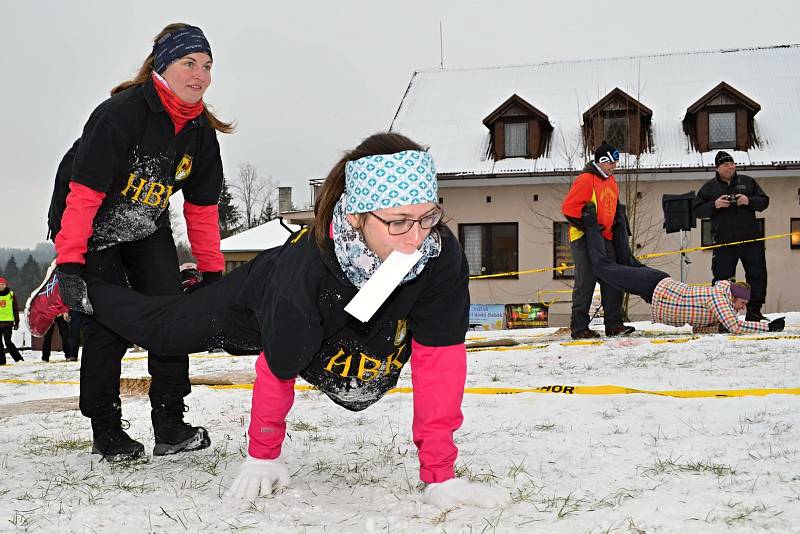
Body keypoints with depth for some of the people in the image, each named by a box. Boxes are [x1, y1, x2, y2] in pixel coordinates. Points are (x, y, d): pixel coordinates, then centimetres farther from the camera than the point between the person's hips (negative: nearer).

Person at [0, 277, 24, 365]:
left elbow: (16, 309, 7)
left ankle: (19, 359, -5)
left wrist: (16, 322, 4)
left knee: (7, 341, -10)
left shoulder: (11, 295, 4)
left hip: (8, 322, -3)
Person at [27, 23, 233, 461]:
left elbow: (202, 209, 2)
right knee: (107, 326, -9)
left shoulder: (200, 130, -6)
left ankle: (169, 425, 2)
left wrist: (213, 272, 0)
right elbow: (83, 193, -30)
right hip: (90, 228, -6)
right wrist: (69, 265, -36)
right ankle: (105, 430, 7)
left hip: (146, 229, 6)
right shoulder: (122, 113, -27)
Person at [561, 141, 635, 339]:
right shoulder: (586, 179, -13)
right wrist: (587, 225, -18)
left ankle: (613, 324, 10)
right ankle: (579, 328, -3)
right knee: (586, 282, -7)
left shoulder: (611, 181, 14)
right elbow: (568, 207, -18)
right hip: (584, 239, -8)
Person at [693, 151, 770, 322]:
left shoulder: (747, 182, 10)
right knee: (722, 279, -2)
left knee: (757, 275, 2)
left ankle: (754, 312, 11)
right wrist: (714, 205, -15)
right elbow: (697, 211, 2)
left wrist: (749, 201, -11)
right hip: (724, 243, -2)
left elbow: (764, 201, 9)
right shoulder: (709, 187, 6)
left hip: (751, 240, 2)